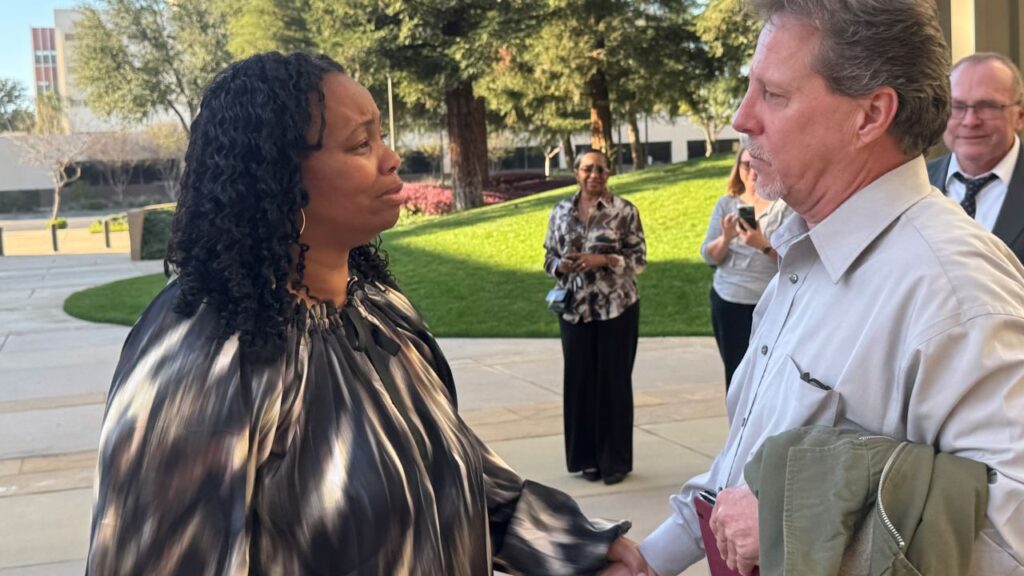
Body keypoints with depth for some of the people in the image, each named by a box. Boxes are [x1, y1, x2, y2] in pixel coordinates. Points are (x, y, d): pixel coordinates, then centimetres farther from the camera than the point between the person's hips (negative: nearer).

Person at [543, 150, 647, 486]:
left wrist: (603, 260, -18)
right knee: (579, 381, 6)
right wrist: (562, 265, -11)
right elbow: (549, 258, 11)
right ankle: (587, 457, 19)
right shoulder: (561, 212, 7)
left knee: (614, 382, 3)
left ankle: (616, 460, 15)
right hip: (575, 310, 3)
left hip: (616, 308, -3)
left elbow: (639, 259, -4)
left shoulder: (624, 211, -3)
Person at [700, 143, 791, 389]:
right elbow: (708, 256, 4)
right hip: (727, 304, 4)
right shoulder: (726, 204, 8)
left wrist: (764, 245, -27)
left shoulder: (785, 205, -3)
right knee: (735, 373, 7)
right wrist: (726, 238, -16)